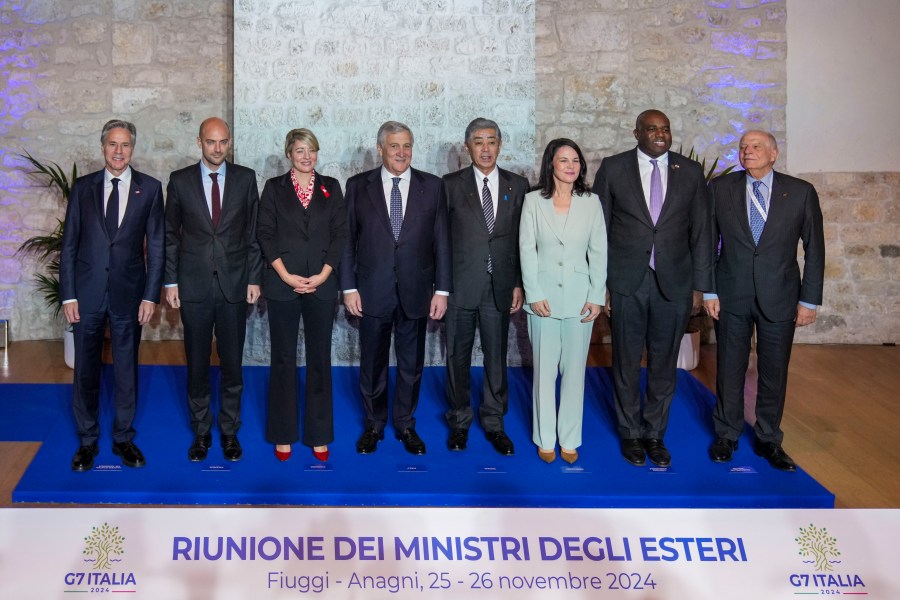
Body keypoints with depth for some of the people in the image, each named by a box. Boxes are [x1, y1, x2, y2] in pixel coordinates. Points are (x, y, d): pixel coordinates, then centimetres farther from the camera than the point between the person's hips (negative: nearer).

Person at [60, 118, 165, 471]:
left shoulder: (150, 188, 2)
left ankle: (123, 438, 23)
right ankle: (87, 441, 21)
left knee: (127, 370, 9)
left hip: (128, 293, -1)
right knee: (85, 371, 8)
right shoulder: (83, 187, 4)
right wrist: (68, 295, -2)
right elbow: (69, 244, 4)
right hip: (87, 293, 1)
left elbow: (156, 246, 1)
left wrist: (151, 295, -4)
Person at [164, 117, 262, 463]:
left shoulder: (245, 178, 2)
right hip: (194, 287, 0)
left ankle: (229, 431, 20)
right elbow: (170, 235, 5)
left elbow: (253, 232, 4)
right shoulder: (180, 181, 2)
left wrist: (254, 278, 0)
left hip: (234, 286, 0)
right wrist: (170, 282, 1)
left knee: (232, 363, 6)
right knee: (197, 363, 8)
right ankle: (201, 432, 21)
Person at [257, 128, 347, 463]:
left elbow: (340, 234, 4)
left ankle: (319, 435, 13)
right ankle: (283, 435, 14)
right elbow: (265, 234, 0)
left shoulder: (331, 188, 10)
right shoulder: (274, 187, 7)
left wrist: (323, 275, -7)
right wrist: (285, 275, -10)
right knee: (283, 358, 4)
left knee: (320, 358, 4)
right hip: (282, 284, -1)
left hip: (321, 283, 1)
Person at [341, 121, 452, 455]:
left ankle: (406, 425, 26)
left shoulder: (432, 186, 2)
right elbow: (347, 239, 2)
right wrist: (349, 287, -4)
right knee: (372, 364, 10)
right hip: (372, 292, 0)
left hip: (415, 292, 1)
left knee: (411, 364, 10)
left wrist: (442, 290, -2)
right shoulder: (358, 186, 1)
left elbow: (441, 241, 1)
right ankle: (373, 425, 26)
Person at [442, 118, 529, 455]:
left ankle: (494, 423, 20)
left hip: (500, 287, 1)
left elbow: (523, 239, 7)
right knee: (458, 357, 8)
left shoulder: (517, 186, 7)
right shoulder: (451, 185, 2)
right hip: (461, 286, -1)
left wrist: (519, 284, 2)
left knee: (497, 358, 7)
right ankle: (459, 422, 23)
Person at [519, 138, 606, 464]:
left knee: (574, 370, 7)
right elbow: (527, 250, -2)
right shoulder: (533, 201, -1)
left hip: (579, 297, 1)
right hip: (544, 296, -1)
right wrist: (534, 295, -8)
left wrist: (596, 297, -3)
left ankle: (569, 439, 17)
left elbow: (599, 252, 3)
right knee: (544, 370, 6)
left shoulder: (591, 202, 2)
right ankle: (545, 439, 17)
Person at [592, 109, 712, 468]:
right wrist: (598, 283, -4)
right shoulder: (613, 168, 1)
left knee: (664, 364, 9)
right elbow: (598, 229, 1)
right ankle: (630, 433, 23)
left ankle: (655, 434, 24)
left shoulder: (690, 172, 5)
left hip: (674, 283, 1)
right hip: (626, 282, -1)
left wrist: (700, 286, 3)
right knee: (626, 363, 8)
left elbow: (700, 233, 7)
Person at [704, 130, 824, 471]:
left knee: (774, 372, 8)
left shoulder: (800, 192, -2)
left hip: (779, 298, 0)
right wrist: (708, 291, -1)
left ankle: (768, 440, 24)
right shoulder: (720, 188, 0)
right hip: (731, 296, 0)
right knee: (730, 369, 9)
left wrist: (809, 300, -1)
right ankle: (726, 436, 25)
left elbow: (814, 249, 1)